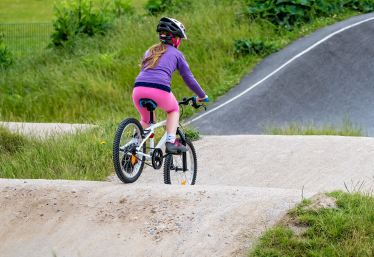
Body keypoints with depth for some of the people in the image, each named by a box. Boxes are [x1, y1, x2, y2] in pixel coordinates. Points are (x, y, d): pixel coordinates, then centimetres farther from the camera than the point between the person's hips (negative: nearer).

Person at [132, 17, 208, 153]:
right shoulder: (176, 54, 16)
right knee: (174, 109, 28)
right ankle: (171, 142, 10)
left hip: (139, 88, 4)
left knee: (146, 120, 31)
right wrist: (201, 96, 32)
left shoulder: (150, 51, 29)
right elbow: (188, 78, 18)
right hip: (160, 90, -4)